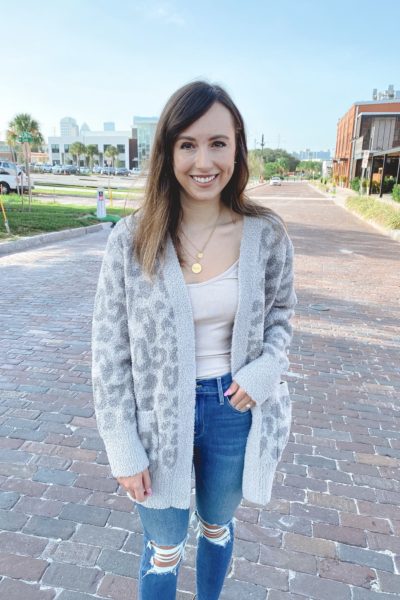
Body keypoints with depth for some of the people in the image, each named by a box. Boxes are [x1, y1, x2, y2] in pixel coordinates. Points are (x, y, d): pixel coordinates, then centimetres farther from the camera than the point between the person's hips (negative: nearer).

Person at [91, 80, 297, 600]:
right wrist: (124, 450, -8)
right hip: (159, 415, -1)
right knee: (164, 551, 20)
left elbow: (281, 312, 6)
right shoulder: (131, 240, -15)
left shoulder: (267, 235, -11)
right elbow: (109, 351, -9)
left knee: (217, 528, 29)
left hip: (234, 409, 2)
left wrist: (264, 370, -13)